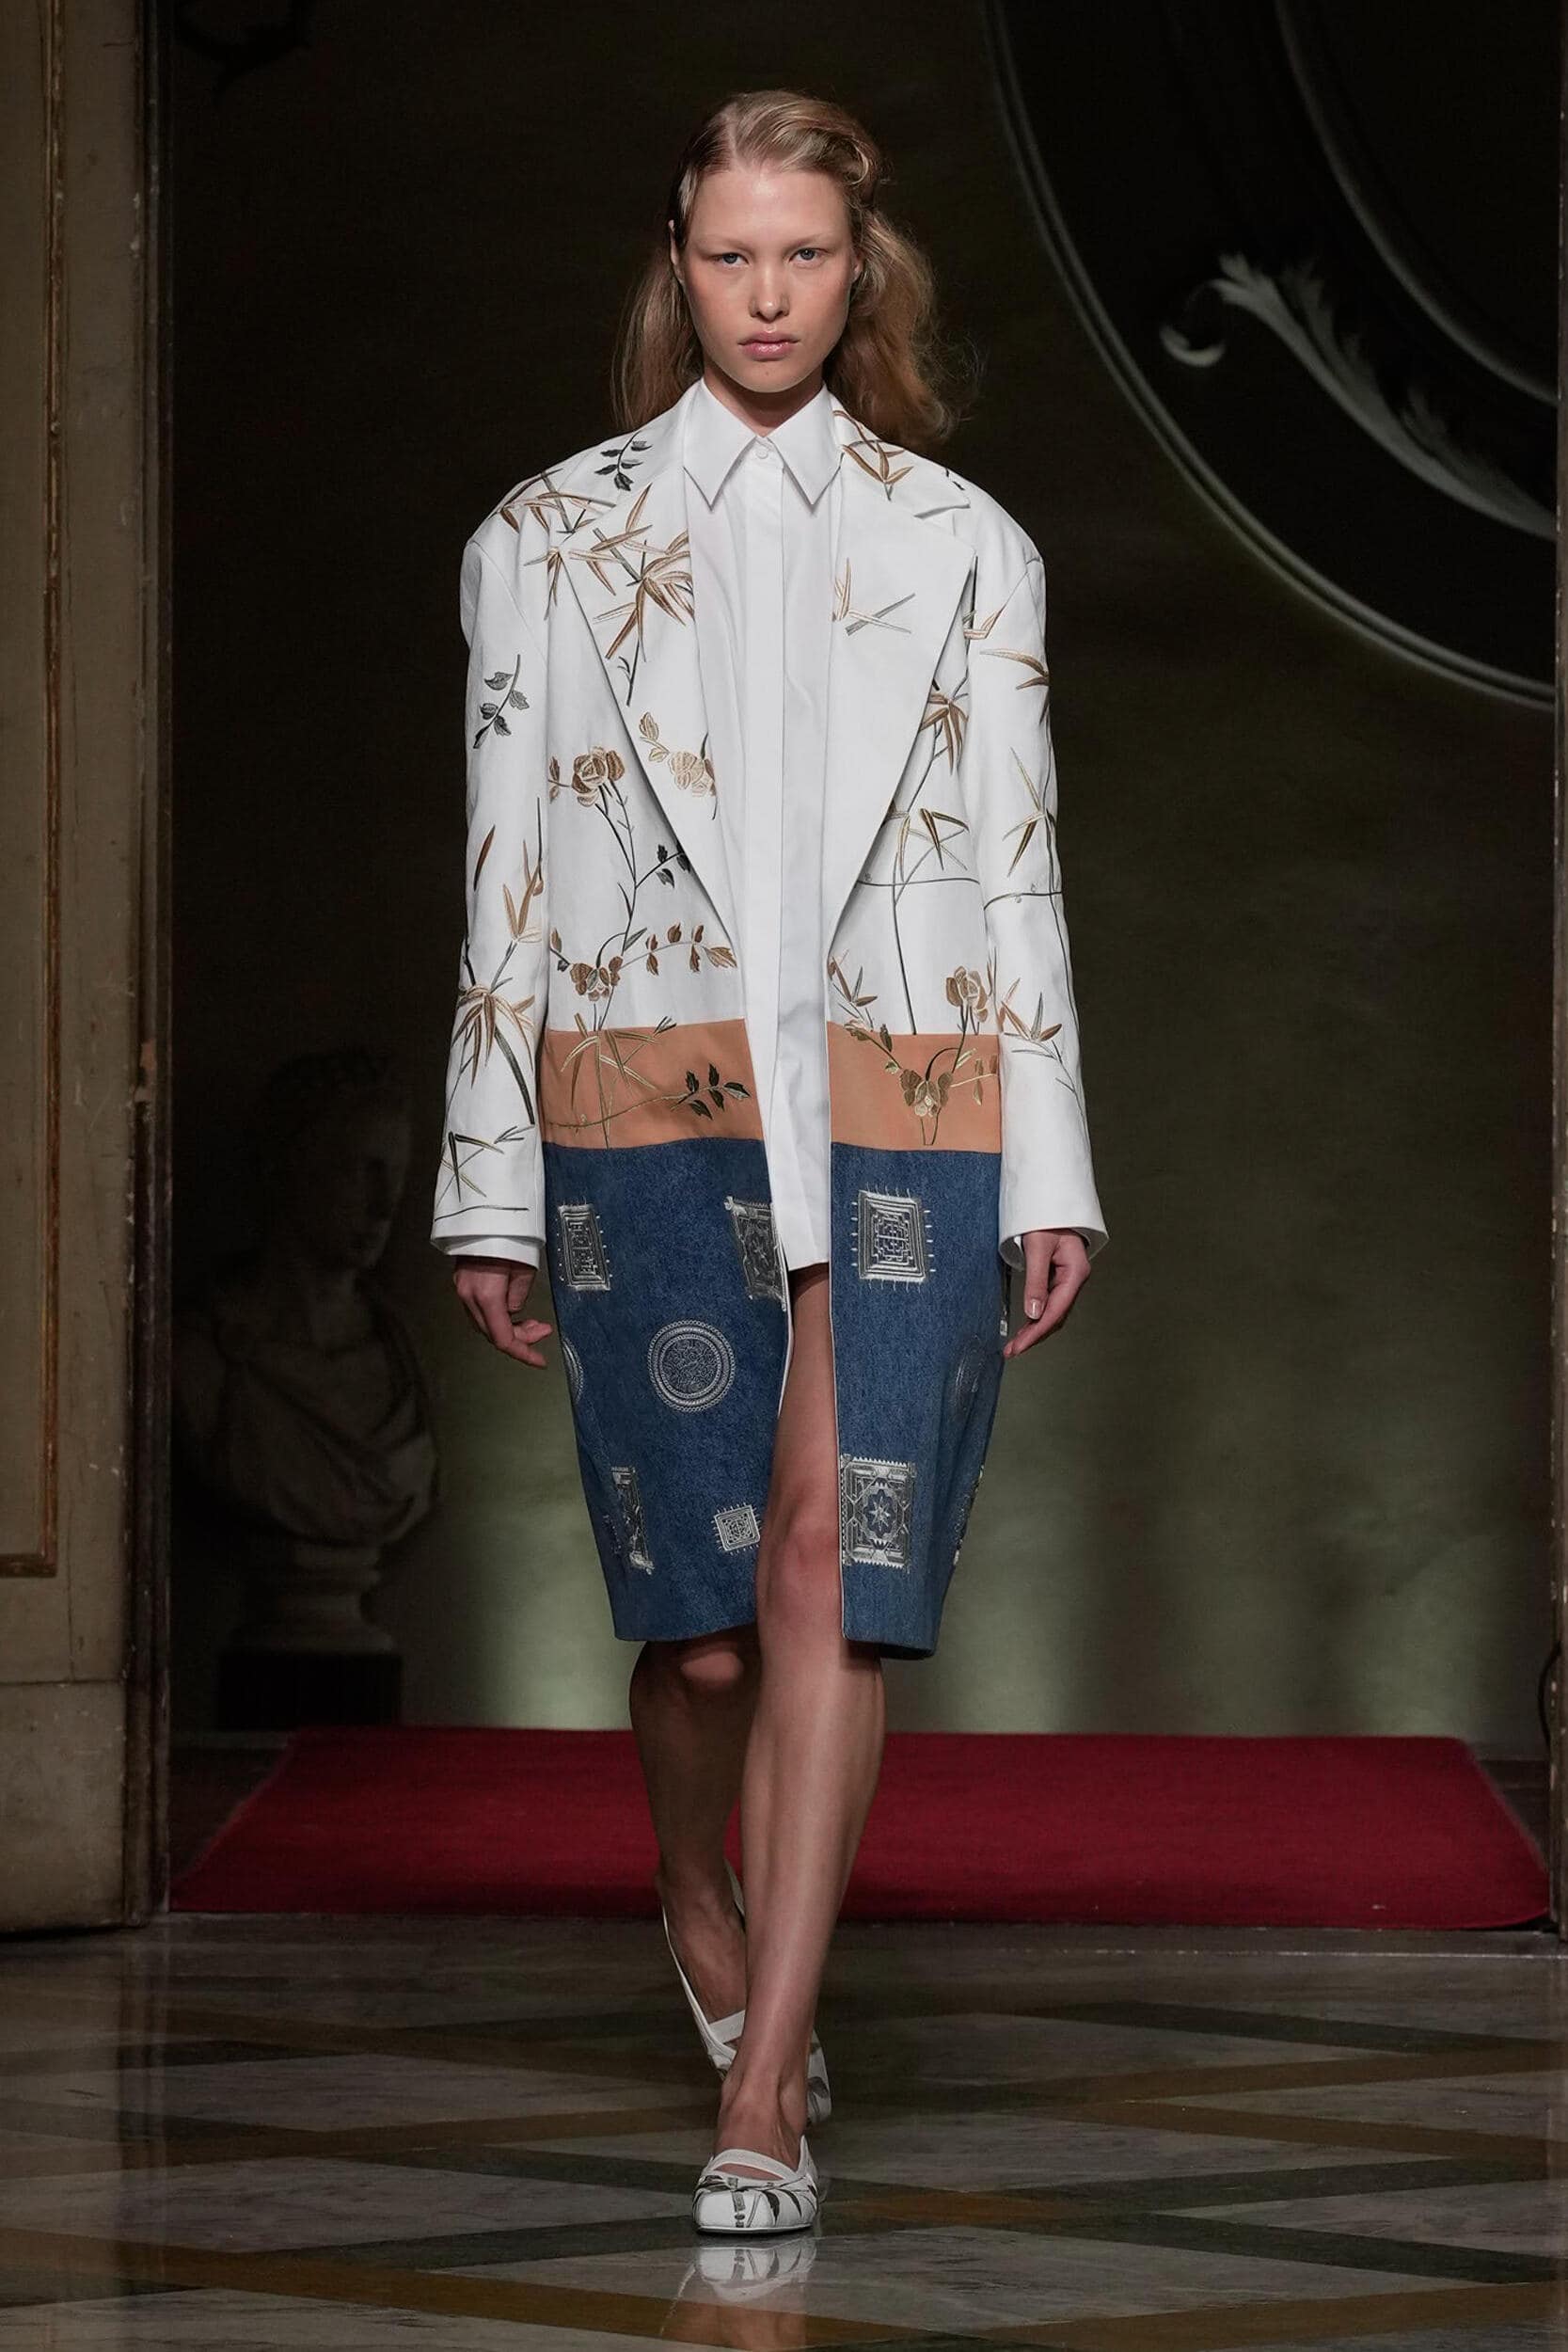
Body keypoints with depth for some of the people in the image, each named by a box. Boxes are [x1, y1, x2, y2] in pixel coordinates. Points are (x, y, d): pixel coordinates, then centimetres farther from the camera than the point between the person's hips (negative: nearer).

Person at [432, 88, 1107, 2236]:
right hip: (646, 1108, 0)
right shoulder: (552, 538, 9)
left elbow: (1017, 868, 9)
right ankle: (710, 1910, 32)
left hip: (905, 1109, 0)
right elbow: (510, 873, 8)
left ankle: (767, 2087, -9)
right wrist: (490, 1191, 6)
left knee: (832, 1566, -11)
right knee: (702, 1609, -2)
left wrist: (1054, 1173, 4)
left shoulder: (961, 546, 9)